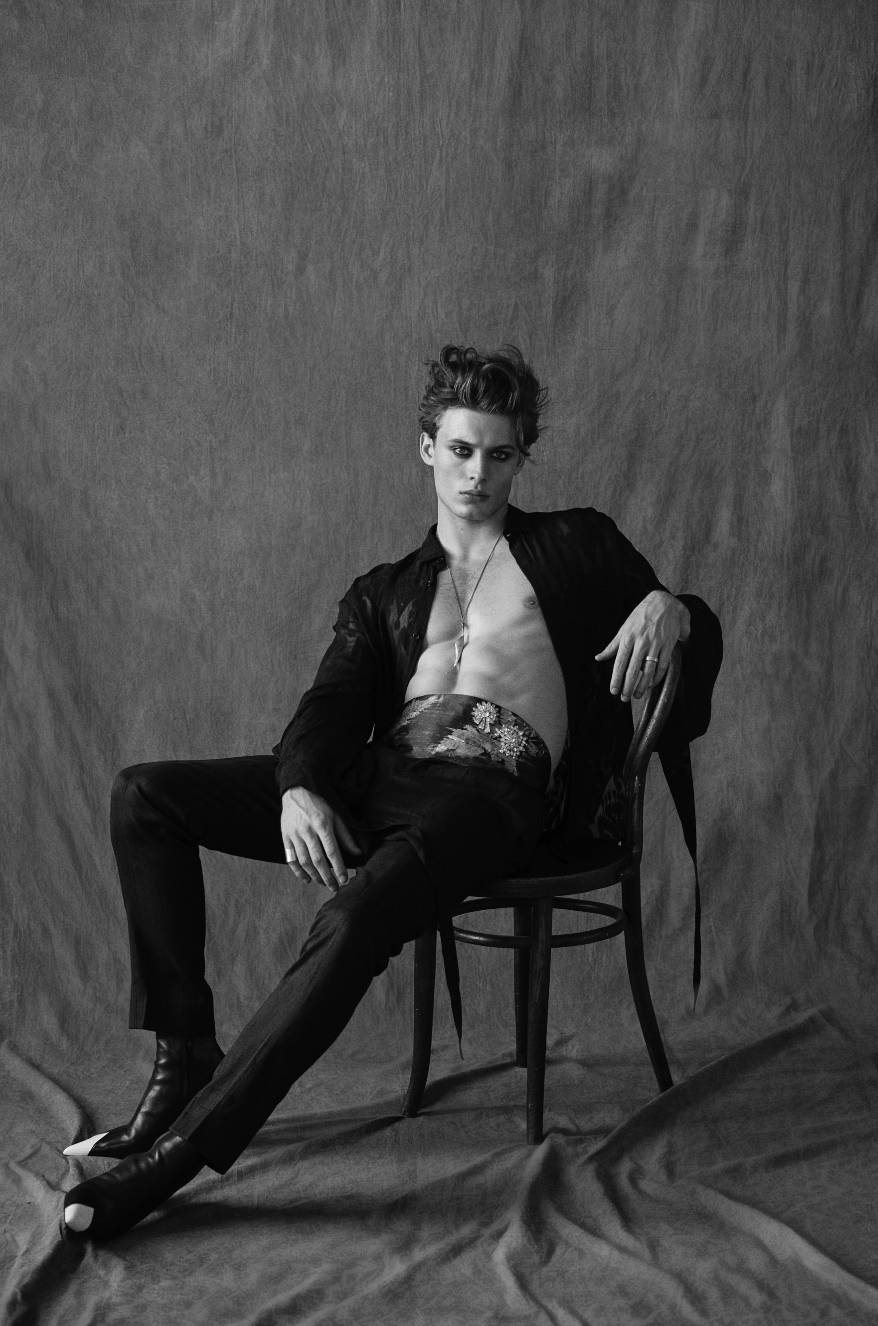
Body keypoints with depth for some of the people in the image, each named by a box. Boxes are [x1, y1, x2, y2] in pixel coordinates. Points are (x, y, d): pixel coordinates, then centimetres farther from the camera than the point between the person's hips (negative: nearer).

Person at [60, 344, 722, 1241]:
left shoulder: (577, 545, 21)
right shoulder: (384, 591, 26)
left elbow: (694, 640, 20)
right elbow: (334, 702, 10)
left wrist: (670, 608, -8)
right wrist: (299, 789, -14)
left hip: (494, 788, -5)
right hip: (374, 776, 5)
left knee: (355, 918, -36)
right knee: (144, 796, -11)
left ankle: (178, 1152, -33)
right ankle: (184, 1057, -10)